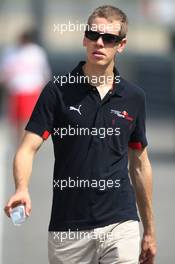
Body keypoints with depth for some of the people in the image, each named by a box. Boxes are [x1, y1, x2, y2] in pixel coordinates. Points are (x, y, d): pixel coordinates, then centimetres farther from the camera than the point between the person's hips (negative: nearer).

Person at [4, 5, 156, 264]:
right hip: (67, 229, -1)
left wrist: (149, 231, 16)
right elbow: (28, 148, -8)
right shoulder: (58, 91, -1)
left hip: (120, 224, 1)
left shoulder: (134, 97, 7)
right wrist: (22, 189, -29)